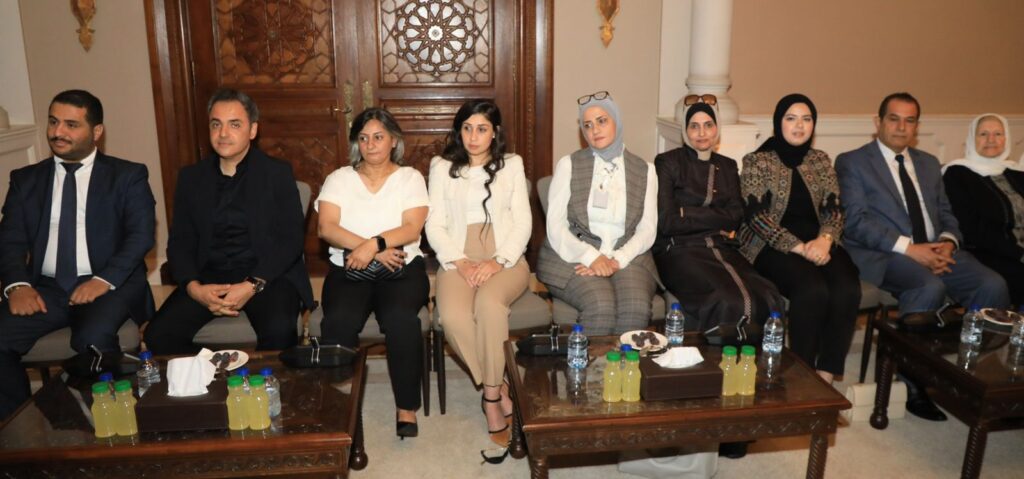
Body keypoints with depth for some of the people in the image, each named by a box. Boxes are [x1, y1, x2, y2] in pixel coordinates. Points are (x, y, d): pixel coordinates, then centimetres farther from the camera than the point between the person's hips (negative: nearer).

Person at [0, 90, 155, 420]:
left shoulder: (127, 176, 6)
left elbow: (141, 235, -6)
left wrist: (104, 280, -20)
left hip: (110, 286, -4)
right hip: (46, 287, 4)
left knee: (92, 338, -33)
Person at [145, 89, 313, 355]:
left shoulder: (277, 172, 1)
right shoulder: (191, 176, 11)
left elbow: (291, 239, -5)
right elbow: (179, 242, 9)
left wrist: (253, 285, -17)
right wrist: (193, 287, -10)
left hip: (267, 275, -3)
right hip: (209, 277, 3)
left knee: (279, 331, -32)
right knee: (158, 335, -19)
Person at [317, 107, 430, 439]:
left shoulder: (410, 178, 10)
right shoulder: (339, 178, 12)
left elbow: (411, 229, -5)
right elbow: (327, 228, -4)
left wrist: (373, 244, -22)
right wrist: (375, 250, -15)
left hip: (402, 269, -1)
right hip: (349, 270, 1)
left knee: (400, 318, -32)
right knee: (338, 321, -30)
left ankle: (407, 408, -17)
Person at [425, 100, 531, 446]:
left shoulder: (512, 165, 12)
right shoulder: (442, 167, 12)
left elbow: (523, 222, 4)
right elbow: (435, 225, 5)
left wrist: (498, 262, -13)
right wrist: (460, 262, -11)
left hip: (506, 258, -1)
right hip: (459, 259, 1)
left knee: (489, 302, -35)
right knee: (453, 317, -31)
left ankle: (490, 396, -19)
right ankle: (499, 389, -11)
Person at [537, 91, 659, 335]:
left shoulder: (645, 171, 11)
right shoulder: (568, 165, 6)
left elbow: (647, 230, 5)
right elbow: (555, 226, -1)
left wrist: (616, 260, -13)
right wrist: (592, 257, -16)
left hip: (626, 258, 2)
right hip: (574, 257, -2)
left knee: (637, 308, -29)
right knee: (601, 306, -31)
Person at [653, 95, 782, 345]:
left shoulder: (728, 167, 21)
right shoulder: (668, 163, 6)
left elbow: (735, 218, 8)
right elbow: (667, 221, -4)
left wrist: (689, 214, -5)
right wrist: (716, 221, 0)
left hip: (723, 249, 5)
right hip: (680, 250, -4)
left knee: (768, 301, -26)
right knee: (730, 304, -34)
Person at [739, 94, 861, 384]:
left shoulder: (821, 160, 17)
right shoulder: (757, 162, 3)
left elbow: (834, 209, 10)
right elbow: (756, 216, -7)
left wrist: (825, 240, -12)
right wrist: (799, 248, -16)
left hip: (818, 243, 4)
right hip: (773, 247, -4)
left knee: (847, 289, -26)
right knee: (813, 289, -32)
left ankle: (825, 376, -19)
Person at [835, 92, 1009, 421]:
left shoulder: (928, 164, 25)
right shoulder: (852, 163, 4)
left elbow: (946, 214, 20)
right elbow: (856, 221, -8)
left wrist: (947, 242, -4)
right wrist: (909, 248, -17)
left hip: (935, 251, 6)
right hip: (884, 256, -6)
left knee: (994, 286, -20)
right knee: (930, 288, -34)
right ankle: (916, 385, -17)